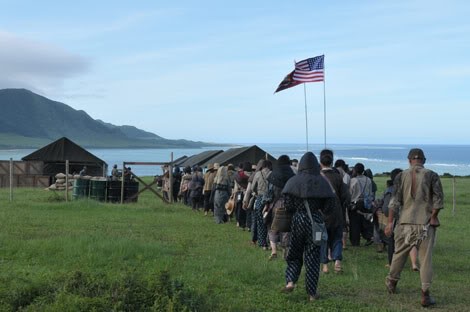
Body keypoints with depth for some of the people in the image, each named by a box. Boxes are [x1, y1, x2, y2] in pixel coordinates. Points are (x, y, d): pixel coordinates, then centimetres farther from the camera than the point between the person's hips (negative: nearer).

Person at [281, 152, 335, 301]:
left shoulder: (293, 181, -4)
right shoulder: (321, 182, -4)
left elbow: (288, 205, -6)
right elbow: (329, 207, -4)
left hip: (298, 220, 0)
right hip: (316, 220, 0)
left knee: (294, 254, 17)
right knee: (313, 257, 7)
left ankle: (290, 281, 0)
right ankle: (312, 293, 10)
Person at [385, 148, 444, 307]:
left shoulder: (401, 176, 1)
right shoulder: (431, 176, -2)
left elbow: (394, 201, -1)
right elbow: (439, 199, -7)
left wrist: (390, 222, 1)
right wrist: (433, 217, 4)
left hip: (405, 223, 2)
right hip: (426, 223, -2)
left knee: (399, 253, 18)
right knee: (426, 258, 1)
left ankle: (391, 282, 35)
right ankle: (425, 295, 0)